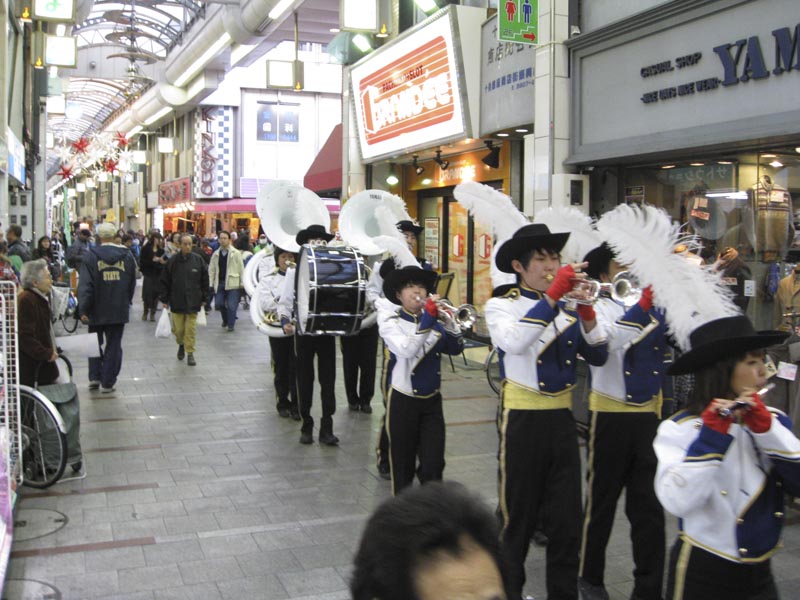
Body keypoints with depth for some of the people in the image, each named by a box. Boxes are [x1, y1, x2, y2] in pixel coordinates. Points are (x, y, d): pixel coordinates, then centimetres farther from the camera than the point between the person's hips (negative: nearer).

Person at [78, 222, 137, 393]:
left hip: (97, 309, -1)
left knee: (95, 343, 18)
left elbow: (85, 285, -12)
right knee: (113, 345, 7)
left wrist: (83, 309, -10)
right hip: (119, 309, 1)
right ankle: (107, 382, 7)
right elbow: (132, 283, 7)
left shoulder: (91, 256, -9)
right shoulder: (127, 255, 0)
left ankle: (94, 377, 13)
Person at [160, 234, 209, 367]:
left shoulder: (198, 260, -1)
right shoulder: (172, 261, -2)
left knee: (191, 329, -2)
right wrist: (164, 299, 1)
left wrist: (204, 298, 7)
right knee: (178, 328, 6)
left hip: (193, 301, 0)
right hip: (177, 301, 0)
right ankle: (181, 344, 35)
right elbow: (165, 281, 3)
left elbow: (205, 280, 7)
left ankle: (190, 353, 8)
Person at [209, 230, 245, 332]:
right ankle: (225, 319, 30)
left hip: (232, 283, -4)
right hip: (220, 282, 4)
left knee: (231, 305, -4)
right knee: (218, 303, 3)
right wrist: (211, 283, 4)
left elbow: (241, 268, -1)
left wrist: (242, 282, -3)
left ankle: (231, 325, 8)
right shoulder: (216, 254, 9)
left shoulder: (236, 253, -2)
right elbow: (211, 269, 11)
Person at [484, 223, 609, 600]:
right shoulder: (501, 306, -4)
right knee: (519, 516, 9)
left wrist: (586, 311, -13)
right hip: (523, 420, -4)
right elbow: (514, 342, -26)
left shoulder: (567, 307, 10)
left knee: (567, 519, 9)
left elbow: (598, 357, 1)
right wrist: (553, 295, -28)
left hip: (562, 418, 4)